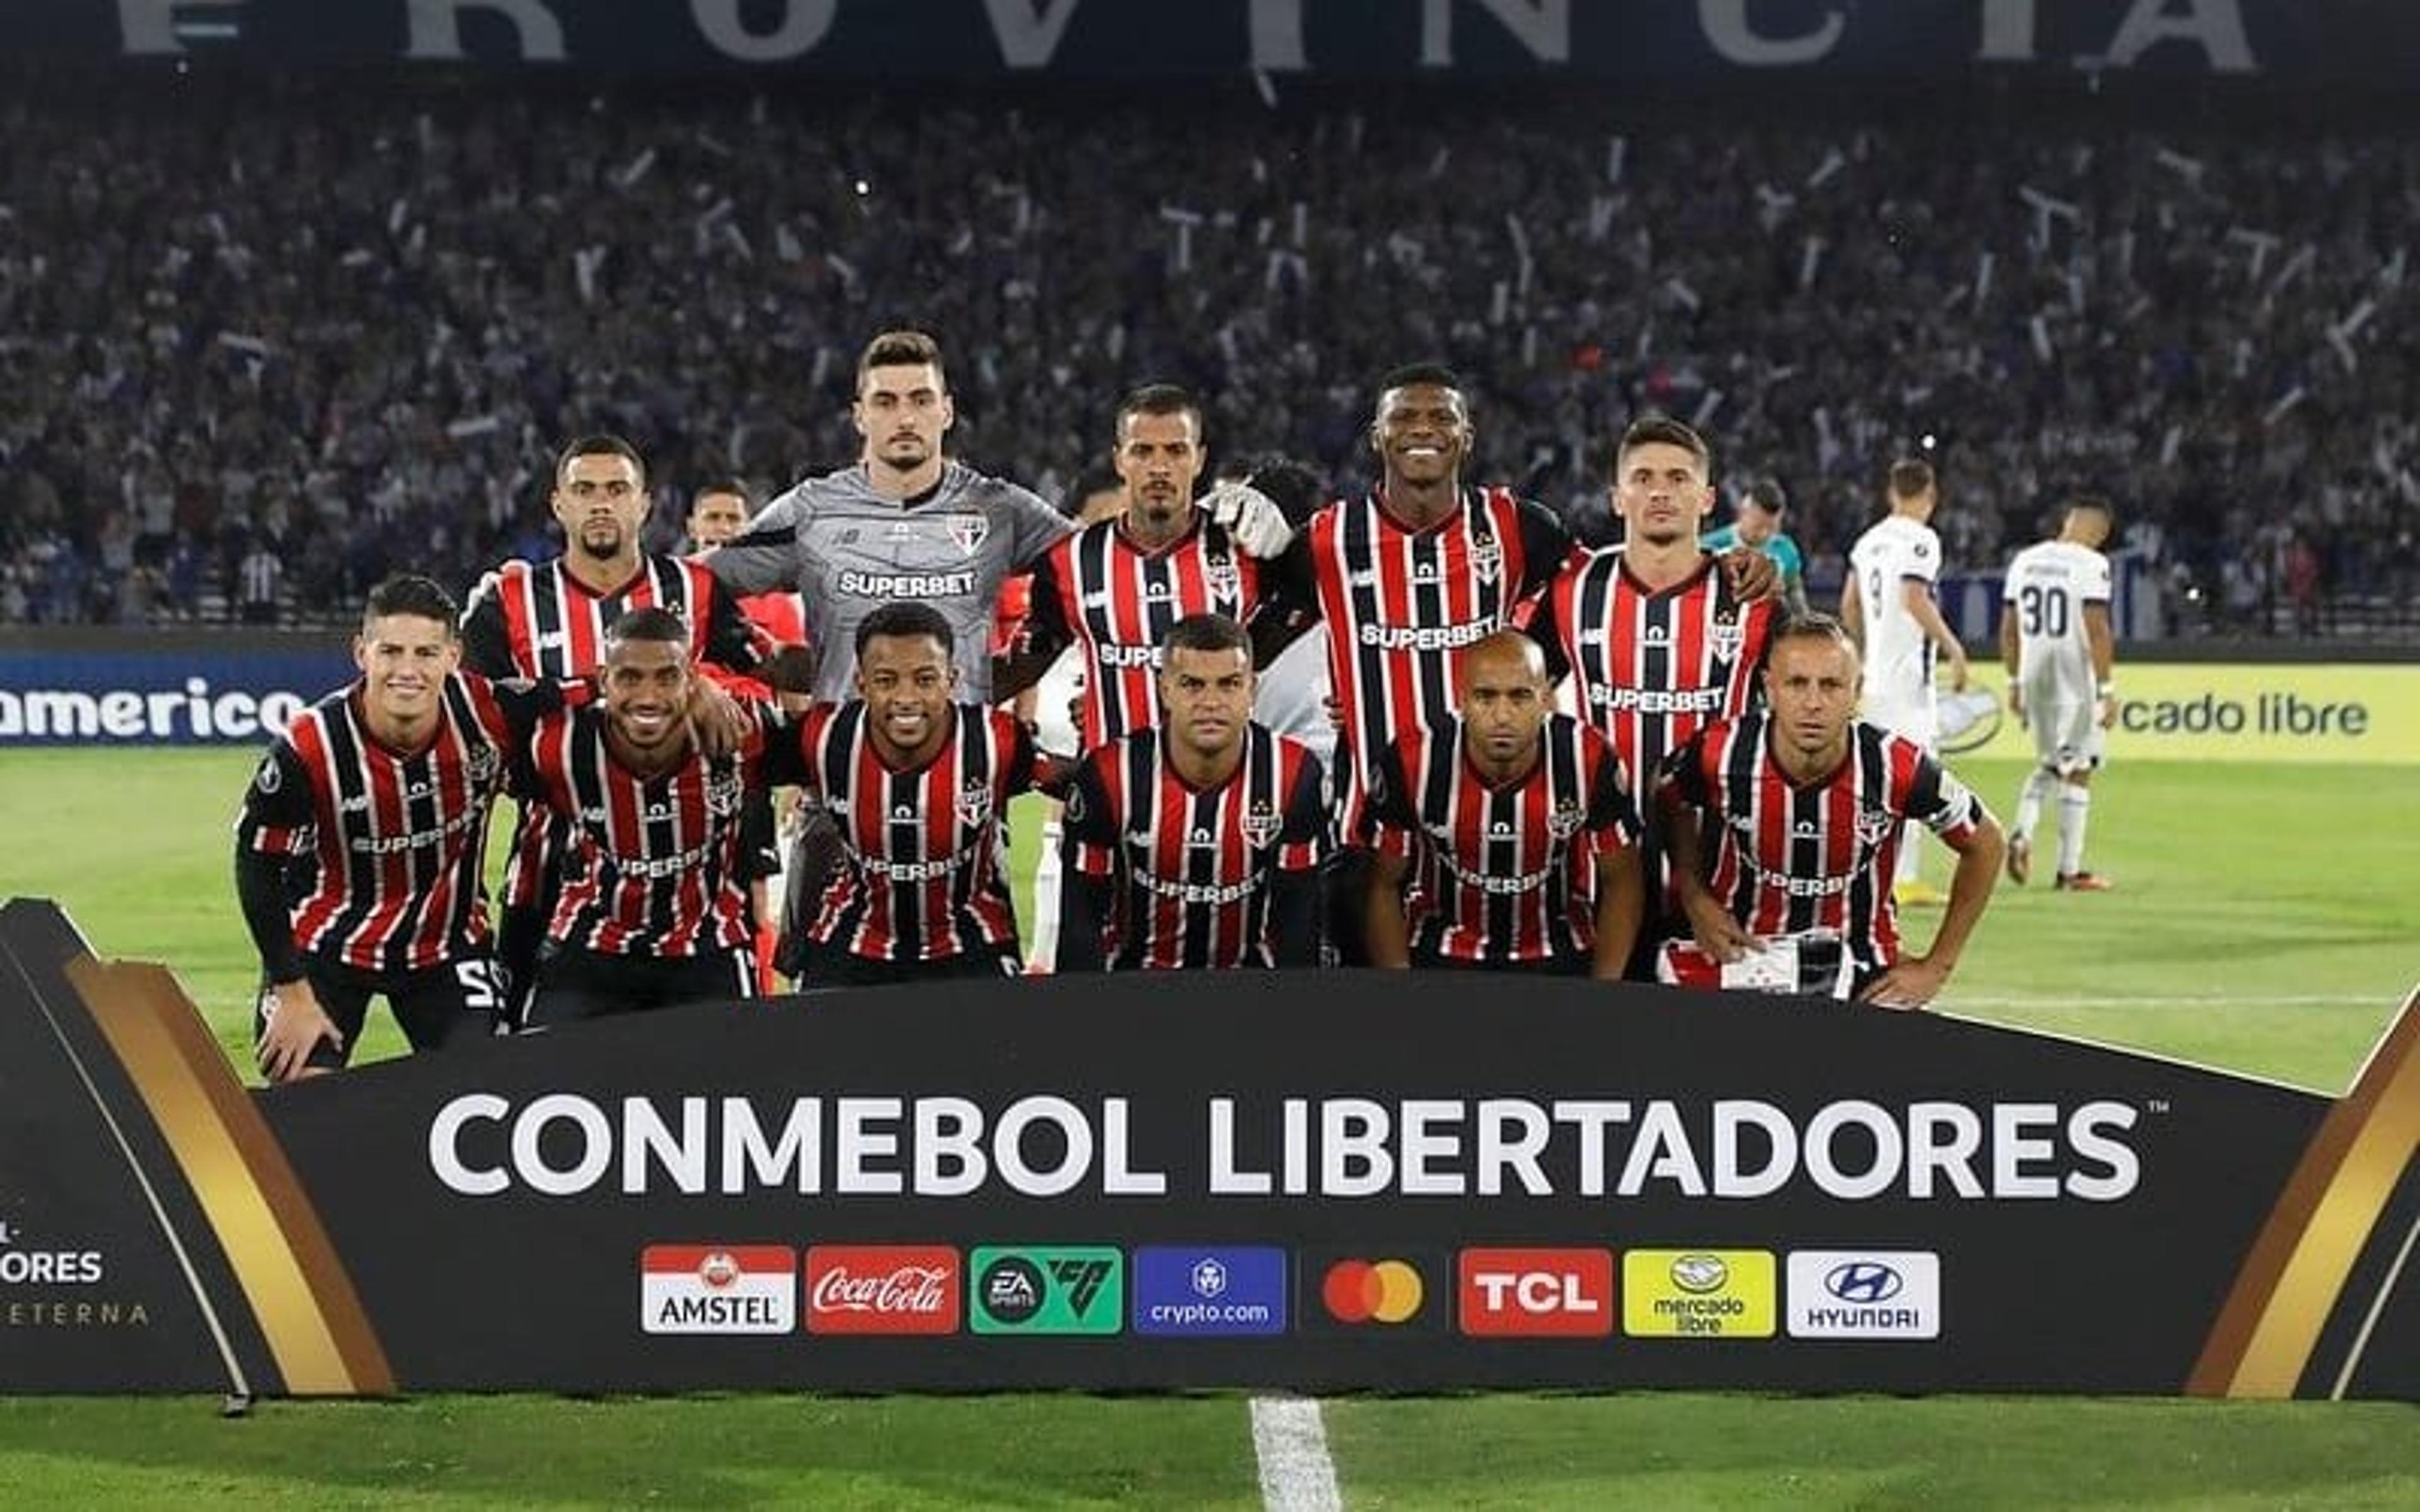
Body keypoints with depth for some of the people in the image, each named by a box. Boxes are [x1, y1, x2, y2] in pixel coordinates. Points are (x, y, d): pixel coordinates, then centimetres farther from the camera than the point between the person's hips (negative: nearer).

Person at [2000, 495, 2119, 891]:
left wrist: (2014, 682, 19)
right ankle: (2070, 870, 6)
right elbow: (2097, 631, -17)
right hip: (2075, 678, -5)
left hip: (2034, 676, 5)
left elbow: (2009, 628, 11)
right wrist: (2107, 689, -13)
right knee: (2077, 770, 5)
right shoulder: (2090, 565, -12)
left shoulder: (2025, 561, 7)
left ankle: (2022, 832, -5)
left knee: (2048, 764, 20)